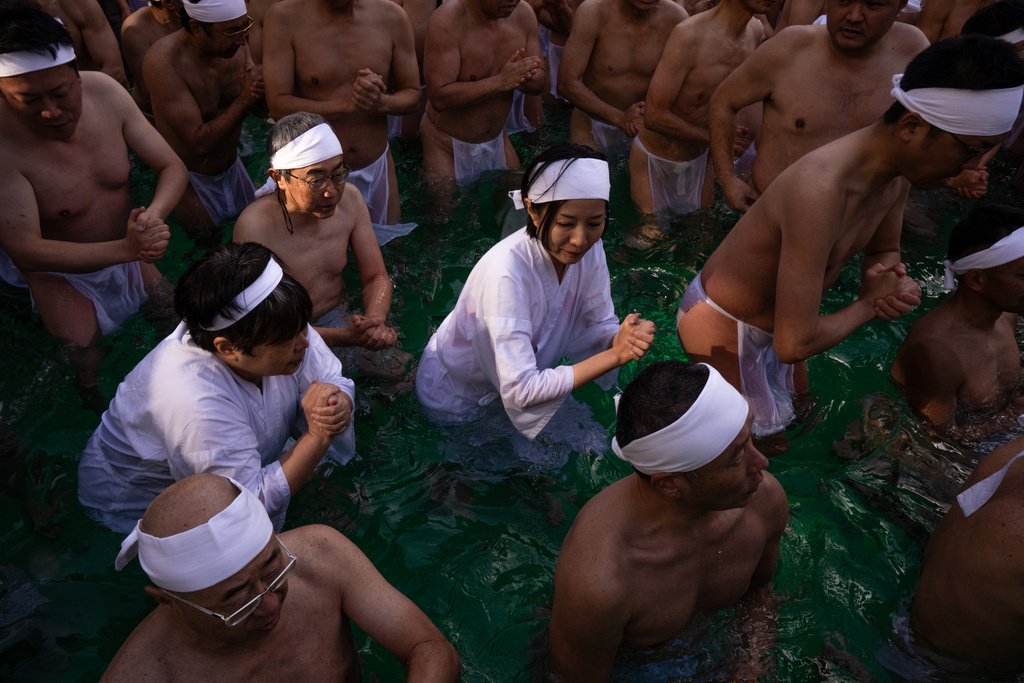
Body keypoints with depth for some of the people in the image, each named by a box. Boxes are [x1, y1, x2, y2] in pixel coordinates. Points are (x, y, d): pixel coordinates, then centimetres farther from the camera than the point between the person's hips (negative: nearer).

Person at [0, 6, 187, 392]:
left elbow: (172, 167, -11)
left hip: (126, 247, 4)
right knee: (85, 370, -7)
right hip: (59, 269, -4)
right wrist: (127, 248, -41)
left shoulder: (103, 90, -17)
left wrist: (153, 216, -33)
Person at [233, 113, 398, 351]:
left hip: (338, 317, 3)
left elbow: (377, 277, -2)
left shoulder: (350, 200, -10)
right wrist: (347, 337, -36)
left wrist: (374, 323, -26)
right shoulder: (254, 227, -27)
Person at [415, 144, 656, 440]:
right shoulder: (506, 271, -37)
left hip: (529, 374, 6)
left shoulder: (589, 248, -16)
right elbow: (520, 392, -37)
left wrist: (622, 338, -31)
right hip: (457, 400, -6)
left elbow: (599, 325, -7)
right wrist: (615, 355, -36)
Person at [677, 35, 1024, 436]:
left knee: (797, 415, 27)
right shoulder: (819, 190, -40)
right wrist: (869, 304, -20)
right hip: (721, 327, -9)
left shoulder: (898, 171, -8)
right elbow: (795, 345, -40)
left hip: (772, 320, 9)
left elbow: (883, 251, 13)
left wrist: (892, 282, -14)